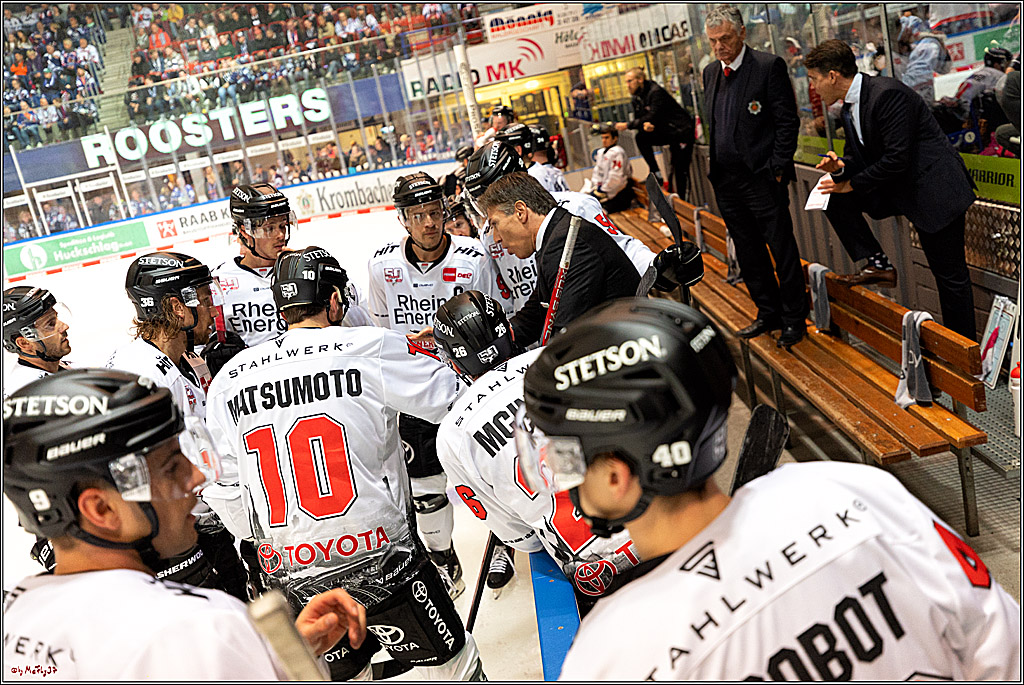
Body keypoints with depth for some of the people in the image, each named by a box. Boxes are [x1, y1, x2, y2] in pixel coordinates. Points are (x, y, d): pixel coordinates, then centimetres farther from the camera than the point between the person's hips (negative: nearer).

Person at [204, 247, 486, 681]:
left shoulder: (228, 380, 2)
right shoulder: (371, 348, -10)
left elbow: (223, 487, 6)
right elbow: (454, 399, -3)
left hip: (291, 579, 4)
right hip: (379, 558, -4)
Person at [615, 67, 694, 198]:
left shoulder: (656, 92, -19)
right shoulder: (637, 98, 7)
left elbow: (652, 117, -24)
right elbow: (638, 120, 7)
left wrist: (627, 125, -23)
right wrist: (645, 125, -19)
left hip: (681, 130, -8)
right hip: (666, 132, 8)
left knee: (680, 170, -10)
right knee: (641, 137, -13)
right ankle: (656, 174, -11)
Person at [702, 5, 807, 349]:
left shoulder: (769, 66, -8)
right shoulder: (710, 72, 12)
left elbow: (787, 121, -9)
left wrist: (777, 169, -13)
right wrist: (714, 168, 11)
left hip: (762, 178, -6)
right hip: (726, 179, 7)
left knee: (782, 251, 0)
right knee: (748, 253, 14)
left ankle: (794, 320, 13)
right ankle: (768, 313, 27)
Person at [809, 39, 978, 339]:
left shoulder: (888, 93, -21)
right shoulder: (849, 107, 6)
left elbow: (897, 158, -25)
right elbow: (861, 157, 13)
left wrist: (852, 184, -15)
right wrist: (841, 167, -10)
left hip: (933, 188, -9)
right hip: (897, 188, 9)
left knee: (950, 275, -1)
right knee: (834, 199, -3)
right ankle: (878, 264, 1)